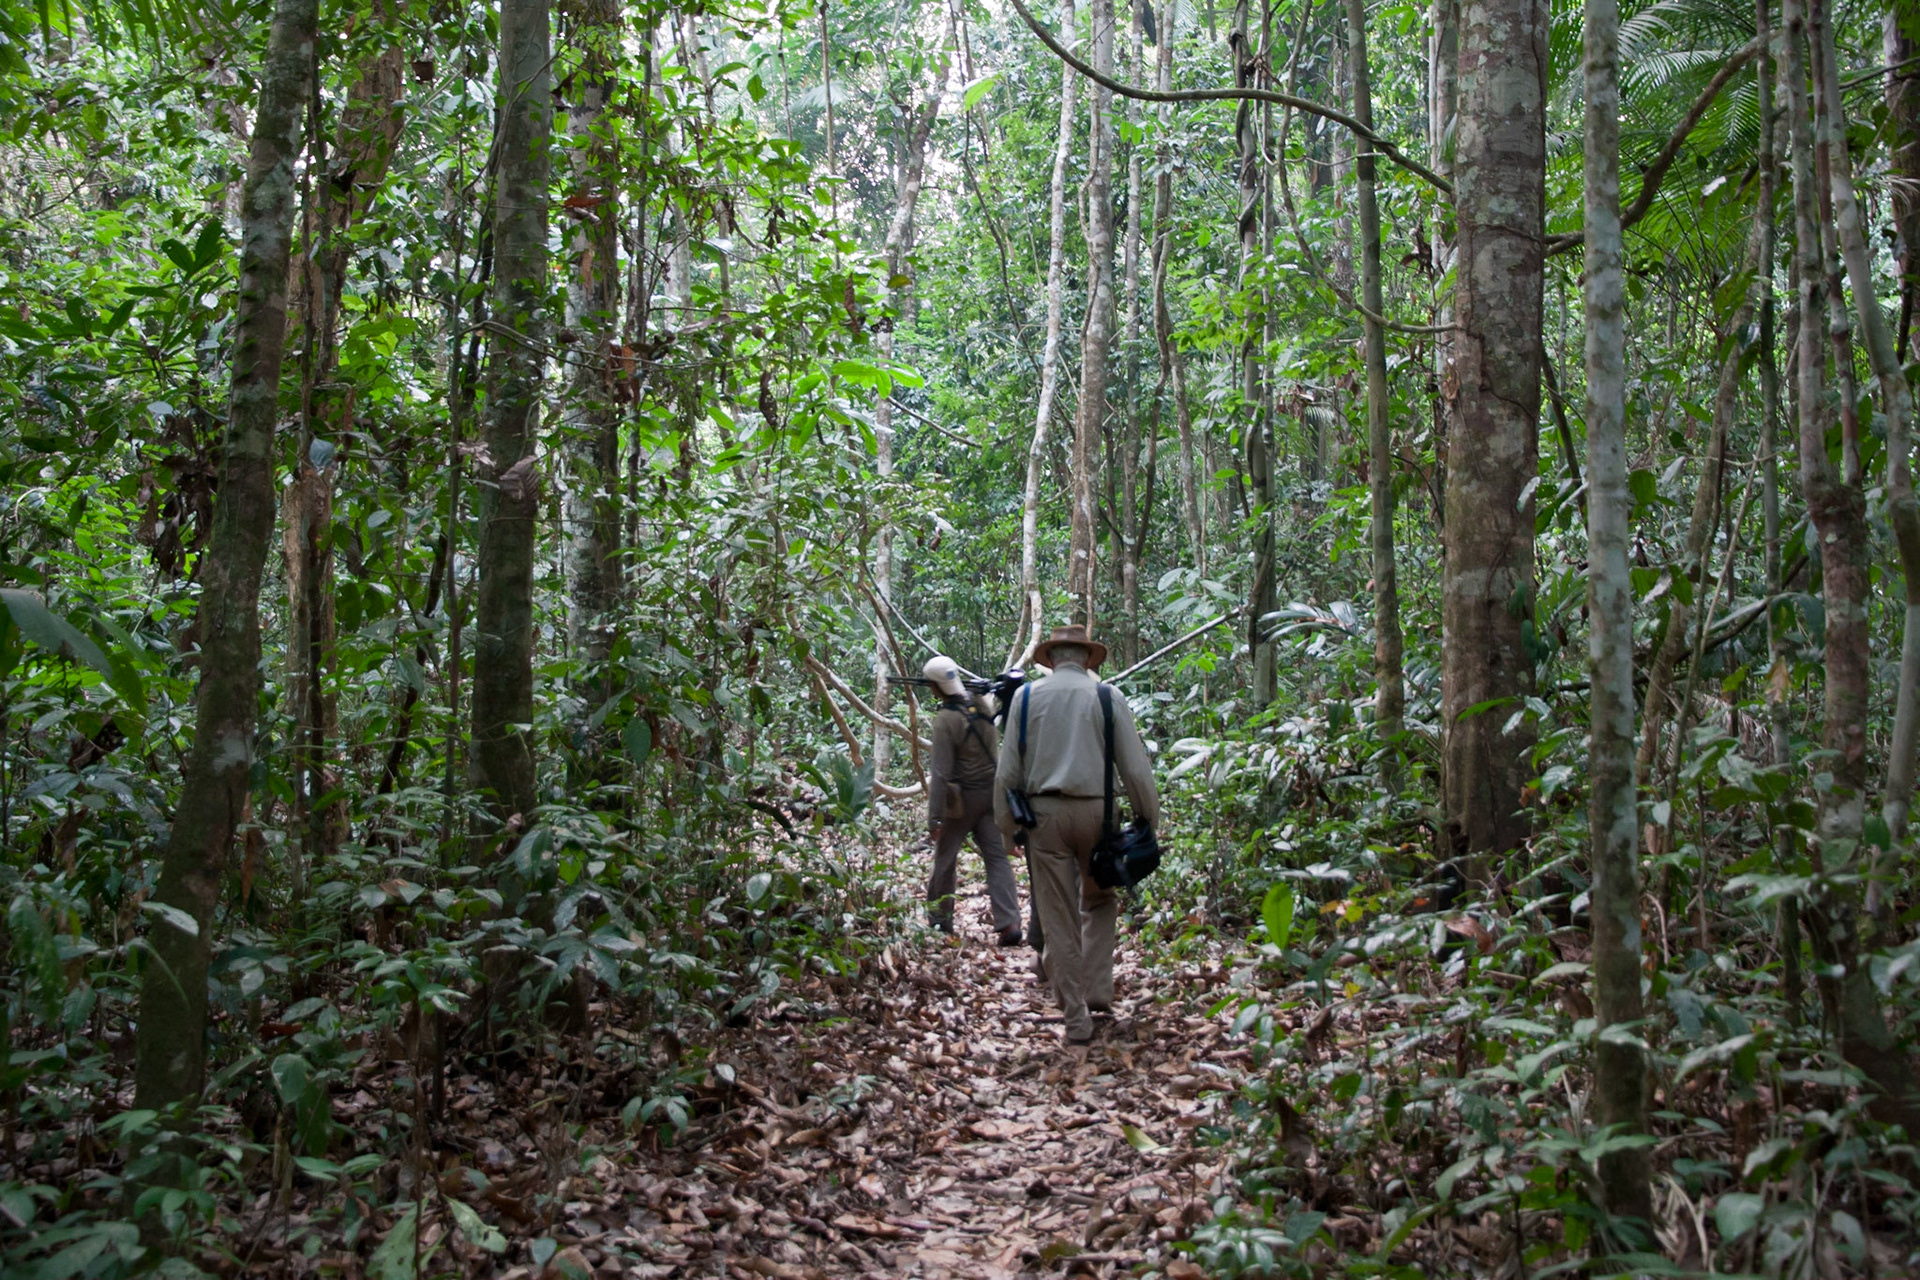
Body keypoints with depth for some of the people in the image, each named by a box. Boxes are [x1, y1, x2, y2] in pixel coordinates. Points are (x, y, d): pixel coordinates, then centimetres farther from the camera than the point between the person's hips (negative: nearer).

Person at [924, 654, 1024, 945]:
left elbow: (941, 772, -19)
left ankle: (939, 919, 23)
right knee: (997, 857, 3)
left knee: (945, 858, 11)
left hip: (962, 798, -5)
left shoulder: (945, 719, -18)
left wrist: (934, 817, -16)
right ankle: (1009, 922, -6)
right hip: (991, 791, 5)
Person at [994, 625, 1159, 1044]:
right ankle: (1098, 991, 12)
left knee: (1058, 918, 5)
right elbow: (1135, 766, -1)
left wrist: (1005, 823, 11)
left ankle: (1076, 1018, 8)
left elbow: (1008, 770, 4)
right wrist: (1149, 818, 8)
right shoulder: (1107, 697, 2)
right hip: (1095, 810, 0)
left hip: (1044, 812, 0)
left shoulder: (1026, 697, 5)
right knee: (1099, 903, 21)